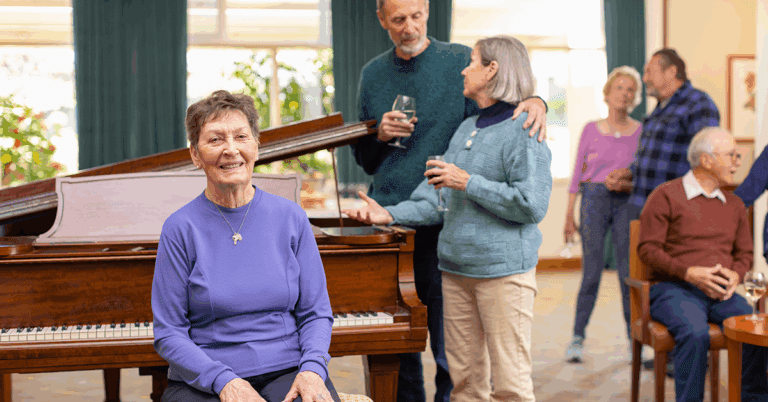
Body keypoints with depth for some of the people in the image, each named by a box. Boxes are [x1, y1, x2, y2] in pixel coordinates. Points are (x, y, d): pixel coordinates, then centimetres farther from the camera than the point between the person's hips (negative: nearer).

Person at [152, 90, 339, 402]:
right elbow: (168, 333, -1)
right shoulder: (180, 228, -1)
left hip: (287, 374, 1)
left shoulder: (291, 218, 5)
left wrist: (312, 368, -10)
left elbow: (316, 313, 8)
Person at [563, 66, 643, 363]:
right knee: (592, 270, -5)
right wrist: (569, 215, 5)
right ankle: (577, 336, 6)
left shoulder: (641, 132, 9)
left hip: (628, 202, 1)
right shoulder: (591, 129, 8)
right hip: (595, 199, -1)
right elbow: (577, 173, 8)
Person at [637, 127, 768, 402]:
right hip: (673, 288, -4)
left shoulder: (734, 205, 19)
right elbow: (647, 248, -4)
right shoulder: (666, 196, 1)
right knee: (695, 333, -35)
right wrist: (689, 273, -16)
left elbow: (745, 253, 23)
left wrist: (735, 275, -1)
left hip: (721, 293, 5)